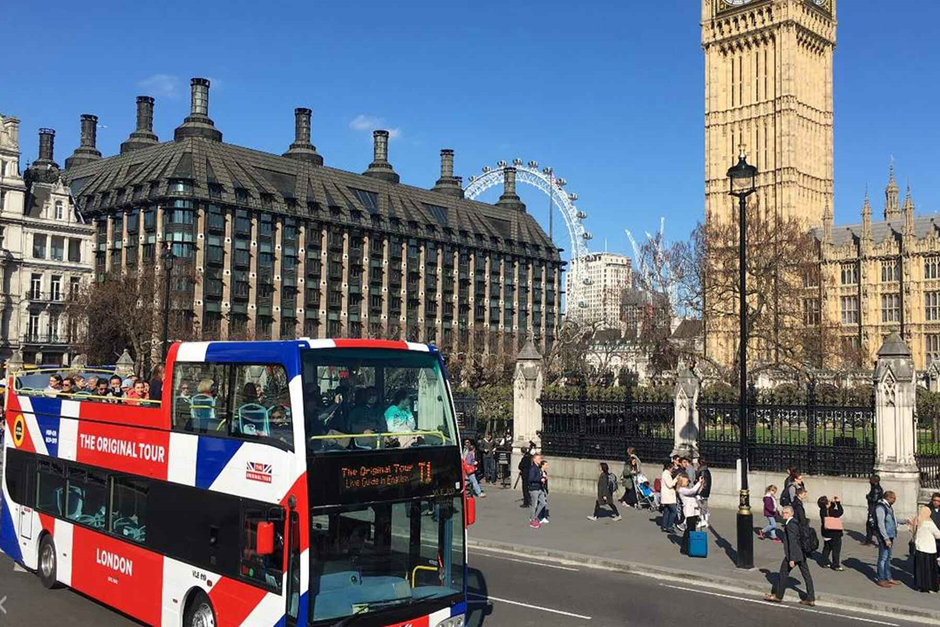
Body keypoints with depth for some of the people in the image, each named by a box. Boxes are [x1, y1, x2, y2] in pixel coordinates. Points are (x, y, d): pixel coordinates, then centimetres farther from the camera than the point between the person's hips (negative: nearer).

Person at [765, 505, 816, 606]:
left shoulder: (790, 525, -19)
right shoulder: (795, 522, 10)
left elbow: (792, 542, -21)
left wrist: (791, 559, -21)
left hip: (793, 554, -9)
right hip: (801, 554, 9)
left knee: (783, 574, 6)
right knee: (806, 575, 9)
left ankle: (778, 596, 18)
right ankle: (811, 599, 13)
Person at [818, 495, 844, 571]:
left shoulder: (822, 511, -3)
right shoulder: (831, 512, -26)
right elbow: (840, 512, -14)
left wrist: (833, 502, 3)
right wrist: (838, 502, -10)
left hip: (826, 533, 8)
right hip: (834, 533, -8)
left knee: (827, 547, 19)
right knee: (836, 548, 2)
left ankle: (825, 562, 26)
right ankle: (836, 565, 5)